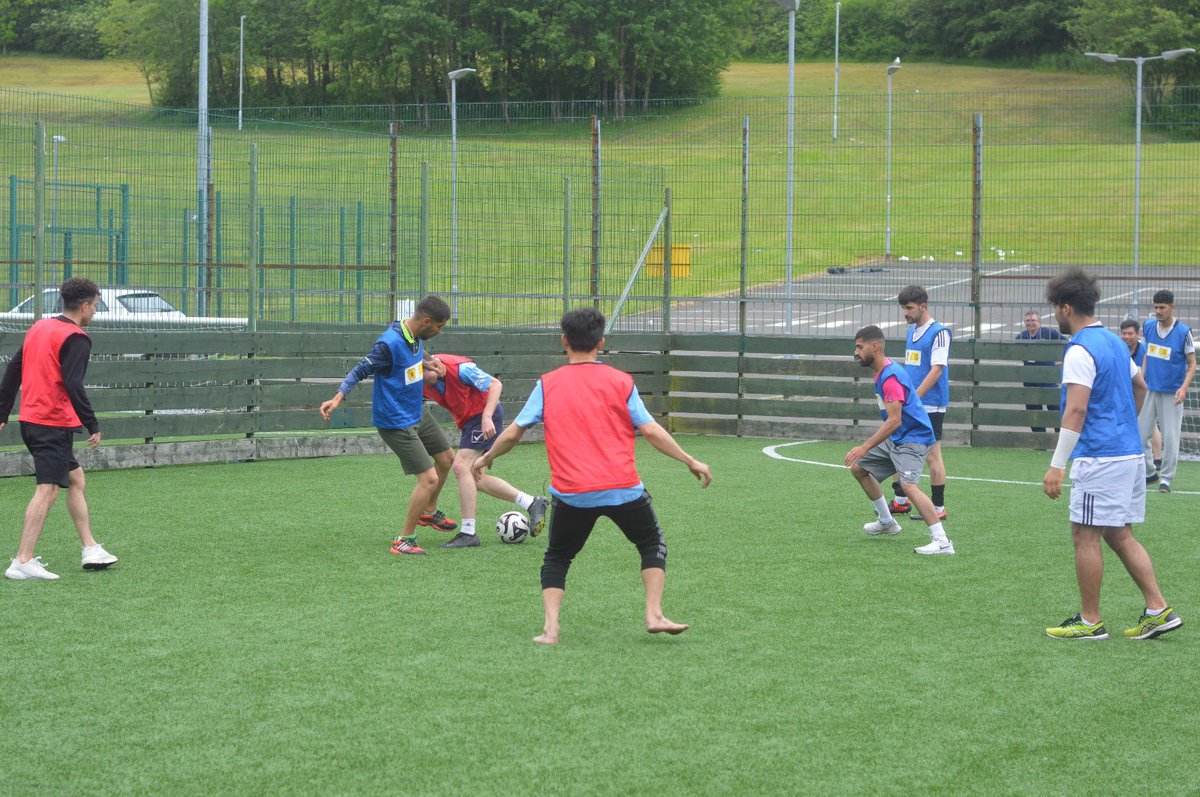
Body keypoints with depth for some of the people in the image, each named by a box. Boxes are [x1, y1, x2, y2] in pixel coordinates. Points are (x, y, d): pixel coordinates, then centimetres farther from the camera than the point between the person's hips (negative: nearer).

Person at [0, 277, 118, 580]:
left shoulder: (38, 328, 14)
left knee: (76, 479, 18)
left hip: (30, 420, 9)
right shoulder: (75, 338, -11)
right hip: (55, 424, -9)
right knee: (47, 490, -10)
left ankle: (91, 549, 21)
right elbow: (73, 385, -20)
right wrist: (93, 425, -16)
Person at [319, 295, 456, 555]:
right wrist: (338, 397, -31)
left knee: (446, 457, 24)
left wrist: (425, 363, 4)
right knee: (429, 479, -12)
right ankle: (404, 541, 1)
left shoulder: (416, 336, -2)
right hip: (396, 423, -10)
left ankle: (429, 512, 47)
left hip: (417, 413, 10)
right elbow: (362, 370, -21)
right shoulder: (390, 343, -27)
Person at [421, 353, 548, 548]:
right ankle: (533, 504, 15)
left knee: (461, 466, -18)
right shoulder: (422, 383, -9)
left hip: (485, 415, -8)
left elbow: (495, 384, -21)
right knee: (474, 478, 7)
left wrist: (487, 417, -29)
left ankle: (468, 533, -15)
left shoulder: (459, 368, -27)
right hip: (468, 420, 8)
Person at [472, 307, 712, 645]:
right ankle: (654, 614, 8)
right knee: (653, 544, 22)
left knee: (557, 557, 19)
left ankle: (550, 627, 2)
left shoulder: (547, 384, 3)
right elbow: (650, 430, -1)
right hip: (623, 488, 0)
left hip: (571, 494, 0)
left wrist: (486, 458, 23)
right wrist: (690, 461, 7)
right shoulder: (621, 382, 2)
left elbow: (513, 433, 5)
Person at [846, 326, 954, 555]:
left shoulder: (891, 376, -22)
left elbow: (895, 421, -28)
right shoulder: (881, 373, 11)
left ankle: (942, 541, -33)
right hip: (895, 440, 11)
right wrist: (868, 446, 25)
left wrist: (866, 447, -30)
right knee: (858, 467, 19)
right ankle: (886, 522, 30)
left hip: (913, 439, -11)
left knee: (908, 484, -29)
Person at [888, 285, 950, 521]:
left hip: (930, 405, -8)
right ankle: (901, 501, 20)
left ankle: (938, 508, 3)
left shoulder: (938, 332, -12)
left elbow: (937, 369, -19)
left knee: (932, 455, -4)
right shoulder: (911, 331, 13)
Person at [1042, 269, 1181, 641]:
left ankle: (1090, 621, 5)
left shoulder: (1080, 351, -14)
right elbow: (1140, 386, 27)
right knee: (1120, 536, 13)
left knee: (1085, 536, 0)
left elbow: (1076, 410, -21)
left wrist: (1057, 465, -21)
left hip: (1099, 456, -9)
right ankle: (1158, 610, 8)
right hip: (1130, 453, 9)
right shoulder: (1114, 342, 14)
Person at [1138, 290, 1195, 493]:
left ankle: (1166, 478, 8)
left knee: (1170, 437, -3)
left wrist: (1184, 387, -17)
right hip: (1150, 390, 5)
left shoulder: (1183, 331, -9)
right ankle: (1149, 473, 18)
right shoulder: (1149, 326, 5)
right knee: (1139, 434, 2)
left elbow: (1192, 364, -4)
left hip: (1172, 393, -5)